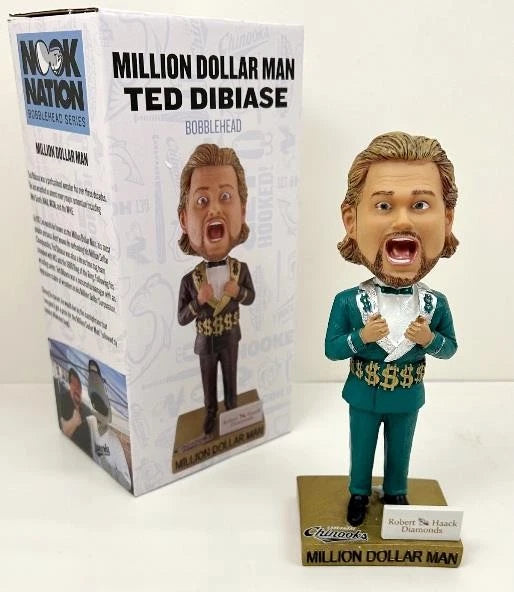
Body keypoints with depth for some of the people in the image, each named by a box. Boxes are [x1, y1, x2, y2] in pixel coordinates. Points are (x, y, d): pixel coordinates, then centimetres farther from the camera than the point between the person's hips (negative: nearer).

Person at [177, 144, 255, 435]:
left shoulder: (241, 268, -18)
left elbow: (251, 297, 0)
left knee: (230, 379, 22)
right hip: (205, 342, 0)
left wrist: (238, 291, -23)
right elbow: (182, 318, -11)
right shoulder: (189, 278, -21)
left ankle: (232, 410, 47)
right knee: (208, 384, 20)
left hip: (230, 339, 1)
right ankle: (211, 413, 45)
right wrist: (198, 300, -29)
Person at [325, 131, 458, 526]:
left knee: (399, 452, 22)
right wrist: (361, 336, -29)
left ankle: (396, 493, 48)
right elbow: (331, 349, -13)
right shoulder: (348, 302, -20)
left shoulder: (436, 304, -14)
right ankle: (359, 493, 45)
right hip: (363, 399, -1)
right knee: (361, 450, 19)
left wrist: (430, 339, -22)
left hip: (407, 400, 1)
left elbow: (450, 347, -1)